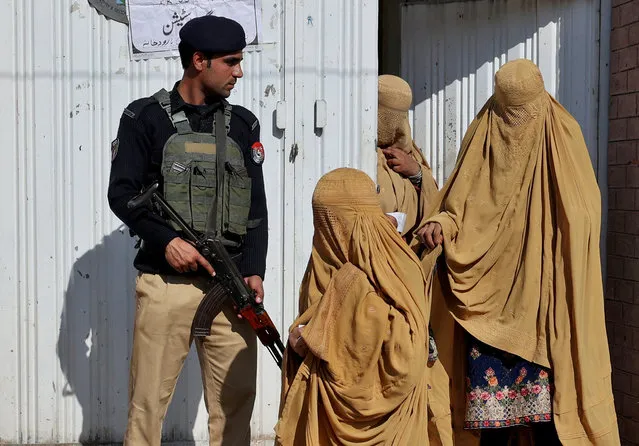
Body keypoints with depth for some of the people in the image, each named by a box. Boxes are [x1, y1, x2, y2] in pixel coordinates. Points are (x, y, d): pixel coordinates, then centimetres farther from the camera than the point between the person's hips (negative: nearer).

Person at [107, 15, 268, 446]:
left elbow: (257, 208, 10)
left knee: (236, 399, 4)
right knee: (148, 399, 1)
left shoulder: (243, 124, 13)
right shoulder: (145, 118, 2)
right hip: (166, 284, -3)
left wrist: (254, 271, -2)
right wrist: (166, 239, -17)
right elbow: (122, 194, -3)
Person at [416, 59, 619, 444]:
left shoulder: (561, 137, 3)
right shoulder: (482, 138, 8)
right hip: (489, 300, 2)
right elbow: (460, 209, 11)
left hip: (544, 300, -2)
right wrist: (442, 224, -12)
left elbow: (582, 215, -1)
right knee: (490, 408, 2)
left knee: (548, 396, -3)